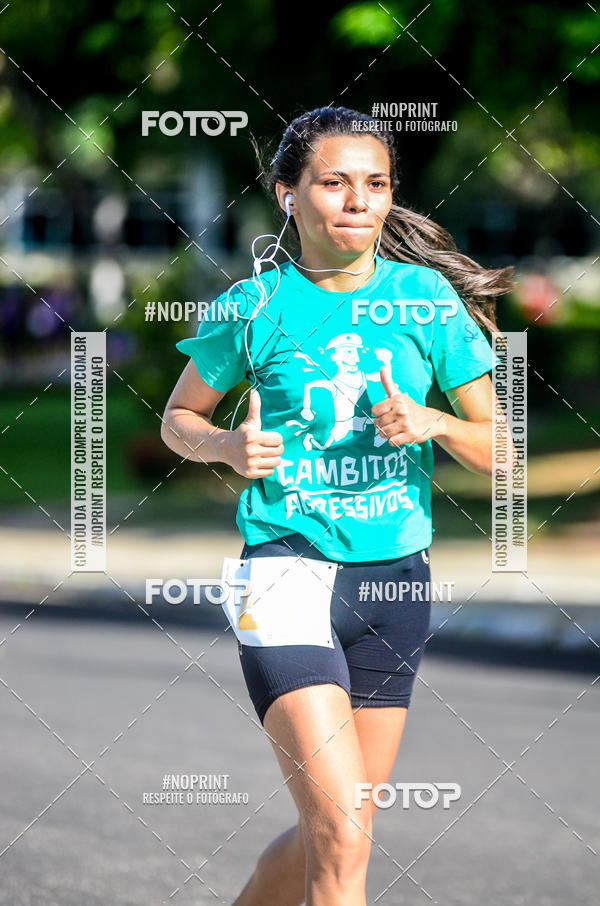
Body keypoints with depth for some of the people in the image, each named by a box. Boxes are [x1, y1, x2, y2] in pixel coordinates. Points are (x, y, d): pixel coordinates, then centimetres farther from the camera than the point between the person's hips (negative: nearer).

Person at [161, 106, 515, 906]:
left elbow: (500, 449, 5)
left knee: (332, 831, 12)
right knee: (341, 833, -18)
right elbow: (178, 418, 13)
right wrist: (228, 446, -9)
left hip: (395, 576, 4)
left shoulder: (426, 297, 2)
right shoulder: (255, 305, -2)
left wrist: (433, 424, -15)